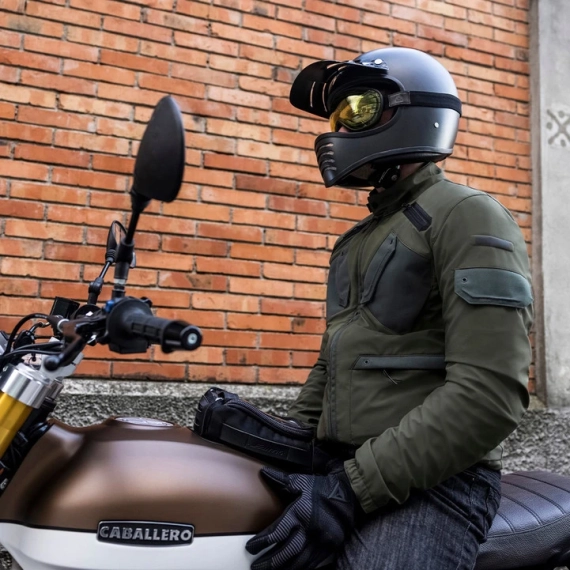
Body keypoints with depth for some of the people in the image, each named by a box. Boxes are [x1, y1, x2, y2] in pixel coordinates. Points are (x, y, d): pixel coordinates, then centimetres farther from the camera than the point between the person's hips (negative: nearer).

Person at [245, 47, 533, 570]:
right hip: (341, 470, 8)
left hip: (427, 483, -8)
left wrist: (352, 489, -21)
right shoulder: (360, 240, 21)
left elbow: (490, 393, -19)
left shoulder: (467, 217, -8)